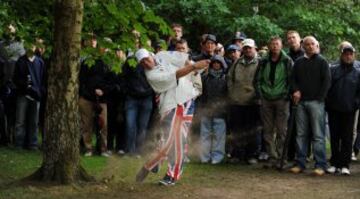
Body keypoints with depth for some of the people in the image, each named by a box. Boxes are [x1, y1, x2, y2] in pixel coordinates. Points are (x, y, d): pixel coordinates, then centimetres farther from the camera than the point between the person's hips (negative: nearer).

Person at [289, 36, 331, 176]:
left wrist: (320, 98, -9)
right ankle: (300, 163, 10)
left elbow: (327, 81, -1)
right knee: (301, 134, 5)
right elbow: (293, 79, 16)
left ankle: (321, 165, -4)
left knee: (318, 135, -5)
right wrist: (296, 90, -3)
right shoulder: (299, 62, 15)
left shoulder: (322, 62, 4)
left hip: (316, 102, -4)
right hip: (301, 102, 4)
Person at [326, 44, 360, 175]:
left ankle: (345, 165, 3)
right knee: (334, 138, 6)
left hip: (349, 111, -1)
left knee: (347, 138, 0)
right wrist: (327, 103, -3)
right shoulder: (333, 70, 5)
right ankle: (334, 163, 13)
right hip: (333, 110, 1)